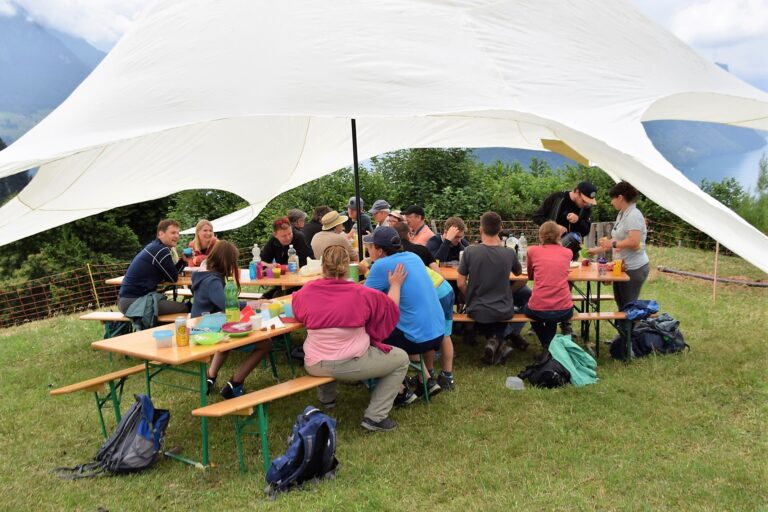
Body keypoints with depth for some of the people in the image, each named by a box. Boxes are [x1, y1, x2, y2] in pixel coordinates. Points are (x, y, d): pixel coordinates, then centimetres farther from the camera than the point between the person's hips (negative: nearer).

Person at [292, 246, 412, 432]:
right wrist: (395, 285, 21)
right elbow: (391, 307, 5)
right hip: (351, 364, -4)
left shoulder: (306, 291, -5)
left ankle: (326, 397, 40)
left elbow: (297, 313, 18)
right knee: (401, 358, 12)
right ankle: (374, 416, 5)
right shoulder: (361, 293, -11)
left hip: (314, 366, 5)